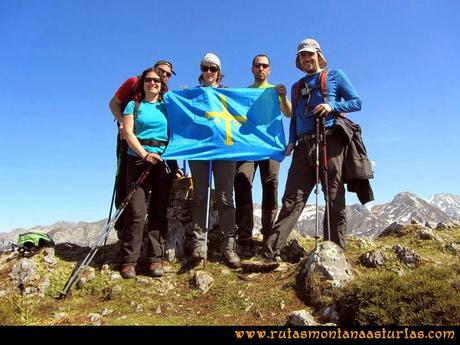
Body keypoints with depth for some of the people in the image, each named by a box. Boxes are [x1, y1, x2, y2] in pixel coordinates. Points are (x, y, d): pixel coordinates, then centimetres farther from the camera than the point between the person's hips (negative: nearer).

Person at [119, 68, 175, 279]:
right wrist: (144, 154, -14)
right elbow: (128, 132, 0)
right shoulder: (134, 105, 12)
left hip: (163, 160, 2)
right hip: (138, 159, -2)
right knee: (136, 210, -10)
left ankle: (155, 259, 3)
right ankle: (129, 261, -4)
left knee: (159, 210, -1)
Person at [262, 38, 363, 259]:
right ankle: (270, 250, -12)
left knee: (335, 199, -4)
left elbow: (357, 102, 10)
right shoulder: (297, 87, 28)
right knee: (292, 198, -6)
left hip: (329, 141, -3)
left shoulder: (334, 75, 16)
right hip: (304, 145, 3)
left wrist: (332, 106, -8)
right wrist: (291, 141, 8)